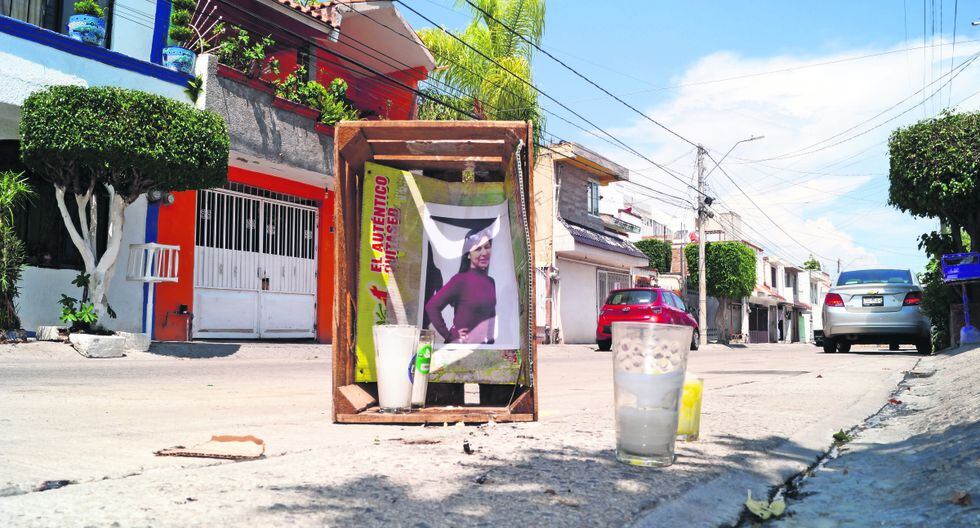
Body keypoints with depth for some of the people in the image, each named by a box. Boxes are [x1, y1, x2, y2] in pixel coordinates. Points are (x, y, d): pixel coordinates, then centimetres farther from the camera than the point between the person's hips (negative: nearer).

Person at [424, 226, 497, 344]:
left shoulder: (490, 282, 6)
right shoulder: (460, 280, -13)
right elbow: (432, 306, -18)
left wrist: (490, 338, 10)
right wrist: (448, 335, -15)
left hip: (486, 347, 6)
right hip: (460, 346, -6)